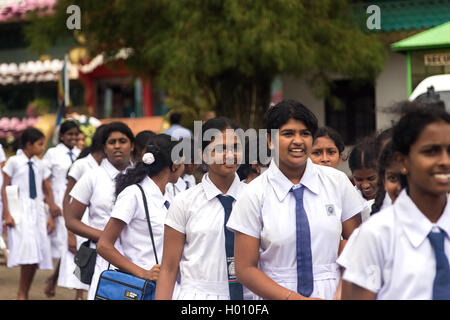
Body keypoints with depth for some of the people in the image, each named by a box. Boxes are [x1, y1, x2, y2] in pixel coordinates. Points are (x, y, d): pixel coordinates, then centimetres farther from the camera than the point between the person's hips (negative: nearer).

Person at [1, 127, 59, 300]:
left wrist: (51, 216, 11)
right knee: (28, 250, -21)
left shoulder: (40, 165, 13)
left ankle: (24, 294, 9)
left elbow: (48, 191, 17)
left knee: (38, 254, -3)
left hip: (38, 210, 5)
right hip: (20, 210, -5)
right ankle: (22, 295, -10)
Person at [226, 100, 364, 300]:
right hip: (275, 297, -1)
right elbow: (245, 269, -2)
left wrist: (344, 291, -9)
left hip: (332, 294, 1)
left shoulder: (337, 182, 4)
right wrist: (292, 297, -12)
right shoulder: (254, 195, -1)